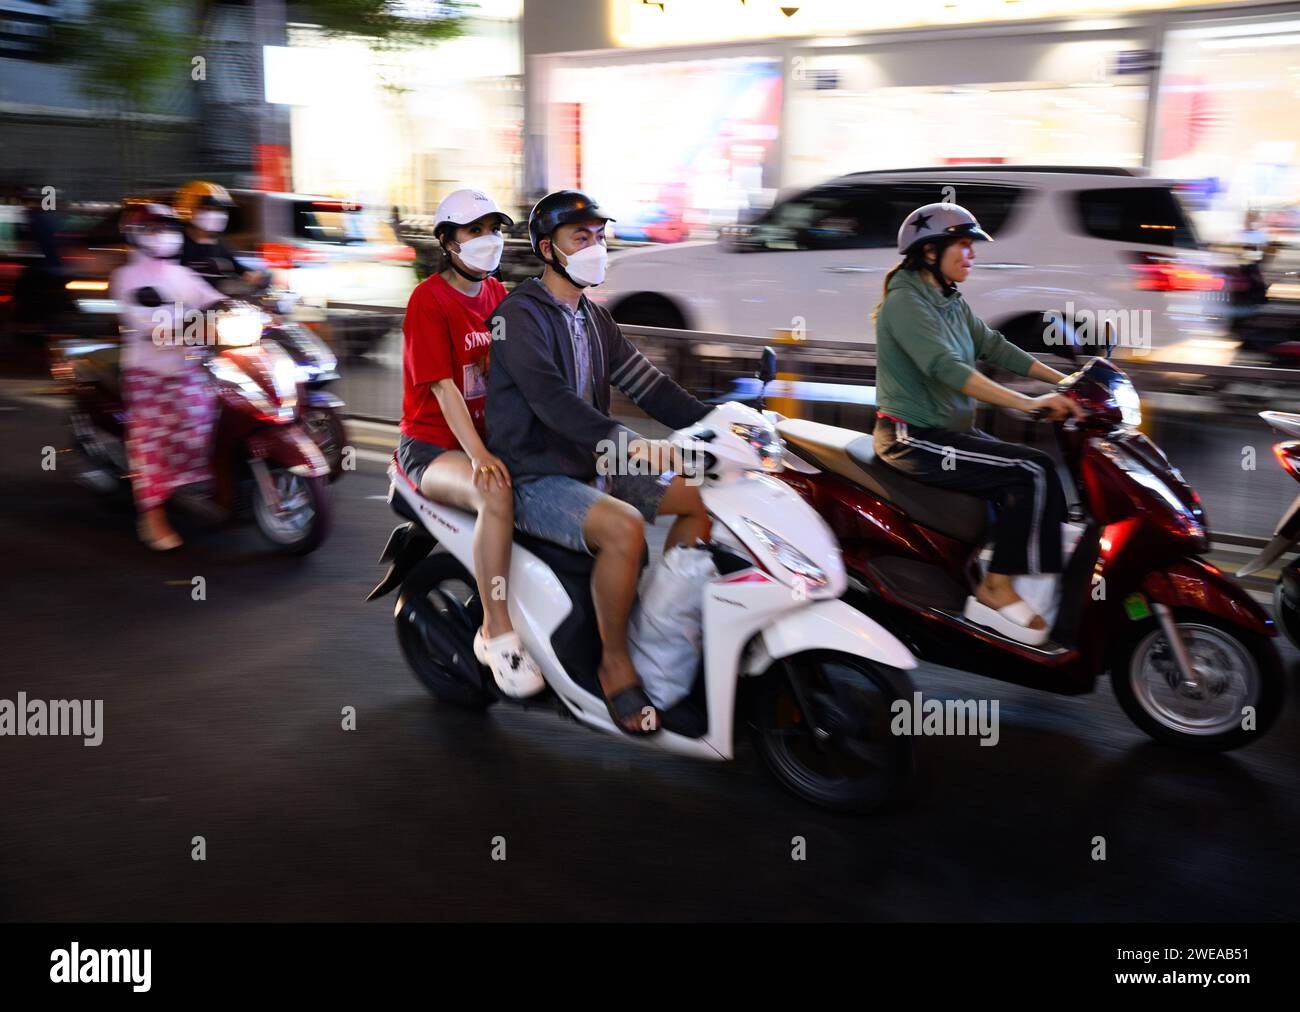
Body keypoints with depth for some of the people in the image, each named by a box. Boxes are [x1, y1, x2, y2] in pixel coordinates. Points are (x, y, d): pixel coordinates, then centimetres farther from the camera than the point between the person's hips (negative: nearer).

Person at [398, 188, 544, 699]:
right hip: (431, 444, -7)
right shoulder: (429, 298, -9)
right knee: (497, 494, -36)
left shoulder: (498, 293, 12)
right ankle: (497, 633, -25)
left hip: (491, 436, 7)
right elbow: (442, 387, -19)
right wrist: (477, 455, -31)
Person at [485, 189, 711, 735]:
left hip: (592, 467, 9)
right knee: (624, 527, -33)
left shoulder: (594, 317, 15)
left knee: (703, 496, 0)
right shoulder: (520, 314, -12)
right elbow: (550, 398, -28)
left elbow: (646, 383, 9)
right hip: (535, 479, -8)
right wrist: (625, 443, -41)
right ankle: (616, 664, -13)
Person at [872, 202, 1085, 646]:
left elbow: (993, 346, 13)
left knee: (1035, 474, -5)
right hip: (914, 439, -9)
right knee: (1034, 472, -17)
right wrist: (1029, 403, -34)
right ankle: (994, 591, -10)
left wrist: (1065, 381, 4)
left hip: (950, 430, 9)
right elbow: (946, 368, -28)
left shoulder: (950, 302, 14)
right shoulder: (904, 302, -16)